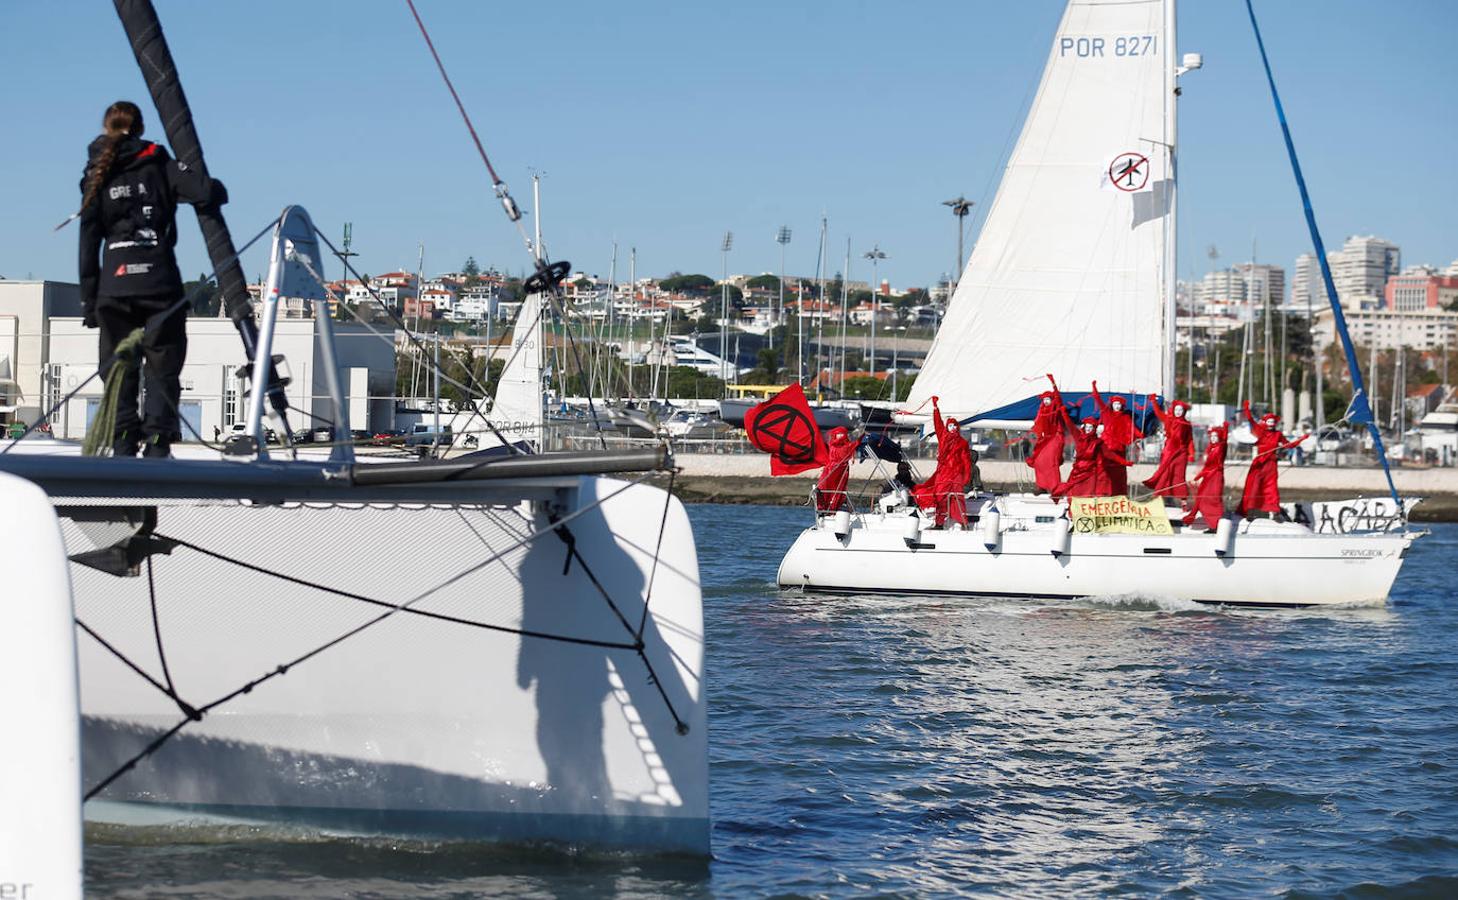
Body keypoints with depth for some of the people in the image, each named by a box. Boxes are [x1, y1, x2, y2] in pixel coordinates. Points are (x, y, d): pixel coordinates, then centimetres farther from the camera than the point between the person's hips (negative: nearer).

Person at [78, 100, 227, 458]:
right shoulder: (160, 167, 2)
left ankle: (123, 447, 2)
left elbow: (88, 243, 6)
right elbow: (210, 192, -11)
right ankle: (157, 446, -5)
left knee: (119, 371, 9)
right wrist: (215, 190, 15)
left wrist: (88, 301, 9)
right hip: (160, 284, -2)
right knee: (163, 368, 5)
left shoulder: (96, 177, 8)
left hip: (114, 286, 2)